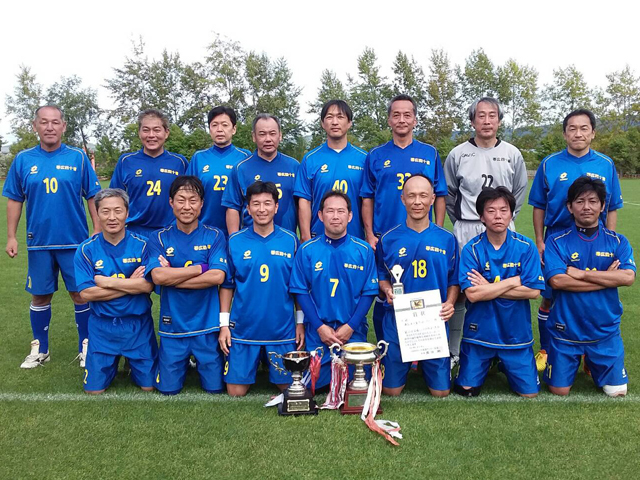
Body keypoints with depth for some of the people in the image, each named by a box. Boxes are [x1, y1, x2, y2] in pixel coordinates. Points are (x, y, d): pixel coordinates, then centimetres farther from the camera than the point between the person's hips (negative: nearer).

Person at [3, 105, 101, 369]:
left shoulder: (78, 157, -1)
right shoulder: (23, 159, 3)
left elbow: (93, 197, 0)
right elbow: (14, 200, 7)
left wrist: (98, 231, -5)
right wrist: (11, 236, 4)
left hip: (75, 241, -2)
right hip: (39, 241, 2)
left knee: (80, 294, 4)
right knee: (40, 295, 12)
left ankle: (85, 348, 19)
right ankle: (40, 349, 28)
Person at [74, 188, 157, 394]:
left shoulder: (141, 245, -8)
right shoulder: (86, 250, -5)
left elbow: (148, 286, -18)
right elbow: (86, 293, -13)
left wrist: (106, 281, -17)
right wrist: (131, 285, -15)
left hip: (138, 325, -1)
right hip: (102, 326, 1)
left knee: (148, 386, 3)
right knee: (94, 389, 4)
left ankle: (131, 361, 34)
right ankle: (114, 363, 34)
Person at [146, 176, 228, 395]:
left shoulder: (214, 236, -3)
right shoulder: (159, 238, -2)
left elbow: (217, 277, -16)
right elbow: (158, 276, -16)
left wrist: (172, 278, -15)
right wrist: (200, 268, -15)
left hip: (207, 326, -1)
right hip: (172, 326, 1)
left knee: (215, 388, 6)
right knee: (168, 389, 8)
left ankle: (198, 362, 36)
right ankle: (186, 362, 37)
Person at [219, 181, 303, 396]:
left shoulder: (290, 241, -1)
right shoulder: (235, 241, -1)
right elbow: (227, 286, 4)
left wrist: (300, 322, 3)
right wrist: (224, 324, 0)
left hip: (283, 329, 0)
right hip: (243, 329, 0)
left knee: (287, 386, 10)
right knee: (236, 391, 6)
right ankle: (256, 364, 33)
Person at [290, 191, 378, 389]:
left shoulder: (364, 250, -2)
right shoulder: (307, 250, -2)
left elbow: (369, 293, -2)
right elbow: (301, 292, -2)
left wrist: (350, 326, -11)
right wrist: (319, 326, -10)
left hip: (354, 332, 0)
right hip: (317, 331, 0)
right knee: (314, 383, 2)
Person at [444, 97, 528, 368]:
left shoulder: (512, 154, 4)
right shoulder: (458, 154, 1)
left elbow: (520, 191, 16)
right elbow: (448, 193, 11)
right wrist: (460, 221, 9)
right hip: (466, 232, -1)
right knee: (458, 292, 0)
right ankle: (452, 352, 13)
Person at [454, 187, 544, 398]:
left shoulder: (526, 247, -6)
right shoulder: (472, 249, -9)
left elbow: (533, 291, -13)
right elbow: (472, 293, -18)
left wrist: (488, 287, -15)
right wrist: (513, 281, -15)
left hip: (516, 332, 1)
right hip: (479, 331, -1)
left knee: (529, 392, 2)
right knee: (467, 390, 1)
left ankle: (504, 364, 32)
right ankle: (487, 364, 32)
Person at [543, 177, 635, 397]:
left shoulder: (618, 242, 0)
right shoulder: (556, 241, -6)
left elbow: (628, 277, -15)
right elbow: (557, 280, -20)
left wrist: (581, 273, -19)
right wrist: (607, 278, -16)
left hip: (605, 331, 2)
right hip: (565, 329, -1)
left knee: (617, 391, 5)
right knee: (559, 391, 6)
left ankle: (592, 363, 33)